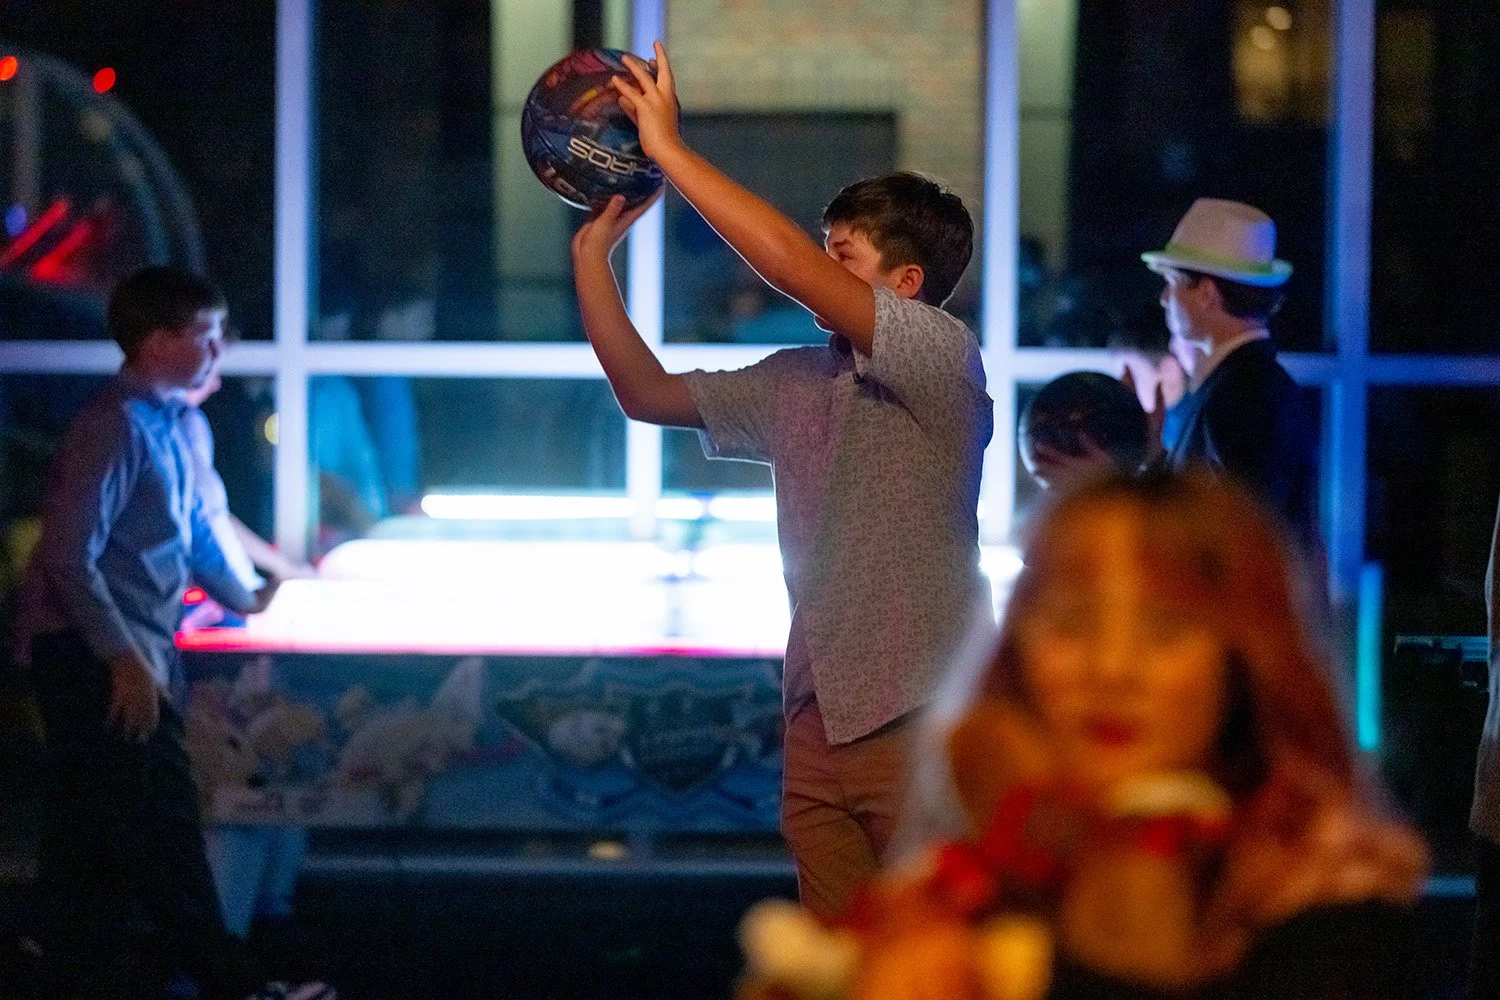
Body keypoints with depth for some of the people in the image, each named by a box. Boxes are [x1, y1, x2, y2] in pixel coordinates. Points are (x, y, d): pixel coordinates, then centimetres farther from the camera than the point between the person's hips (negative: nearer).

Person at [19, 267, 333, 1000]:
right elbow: (69, 557, -21)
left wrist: (244, 600, 40)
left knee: (95, 828, 13)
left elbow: (193, 529, 27)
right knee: (160, 826, -3)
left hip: (138, 651, 9)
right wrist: (123, 659, -21)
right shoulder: (116, 426, -17)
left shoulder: (172, 425, 10)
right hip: (95, 658, -9)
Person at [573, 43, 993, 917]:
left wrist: (669, 148, -15)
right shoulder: (798, 384, 14)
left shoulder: (944, 355, -9)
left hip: (921, 722, -7)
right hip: (821, 722, 7)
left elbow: (792, 265, -20)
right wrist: (592, 254, 11)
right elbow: (647, 393, 19)